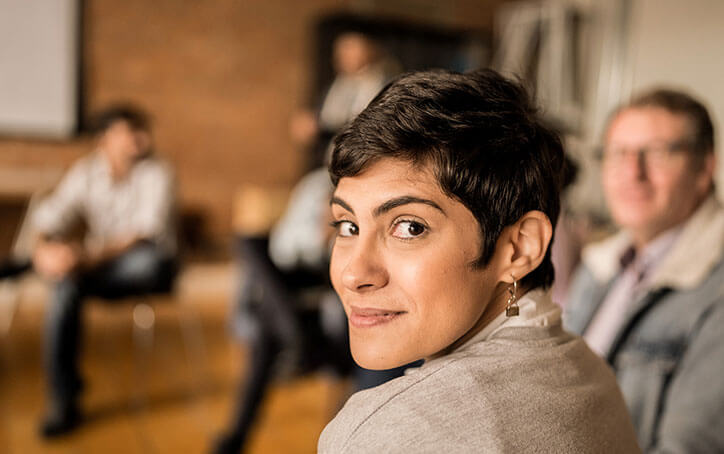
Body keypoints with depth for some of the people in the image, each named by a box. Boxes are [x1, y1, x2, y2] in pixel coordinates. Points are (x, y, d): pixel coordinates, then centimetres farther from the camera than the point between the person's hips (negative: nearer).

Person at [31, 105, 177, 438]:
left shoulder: (156, 173, -12)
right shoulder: (85, 171, 0)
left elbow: (147, 233, -23)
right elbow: (52, 216, -5)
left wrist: (88, 256, -35)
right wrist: (43, 248, -29)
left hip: (143, 266, -2)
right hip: (98, 265, 3)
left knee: (152, 259, -38)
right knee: (65, 287, -30)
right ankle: (63, 404, -21)